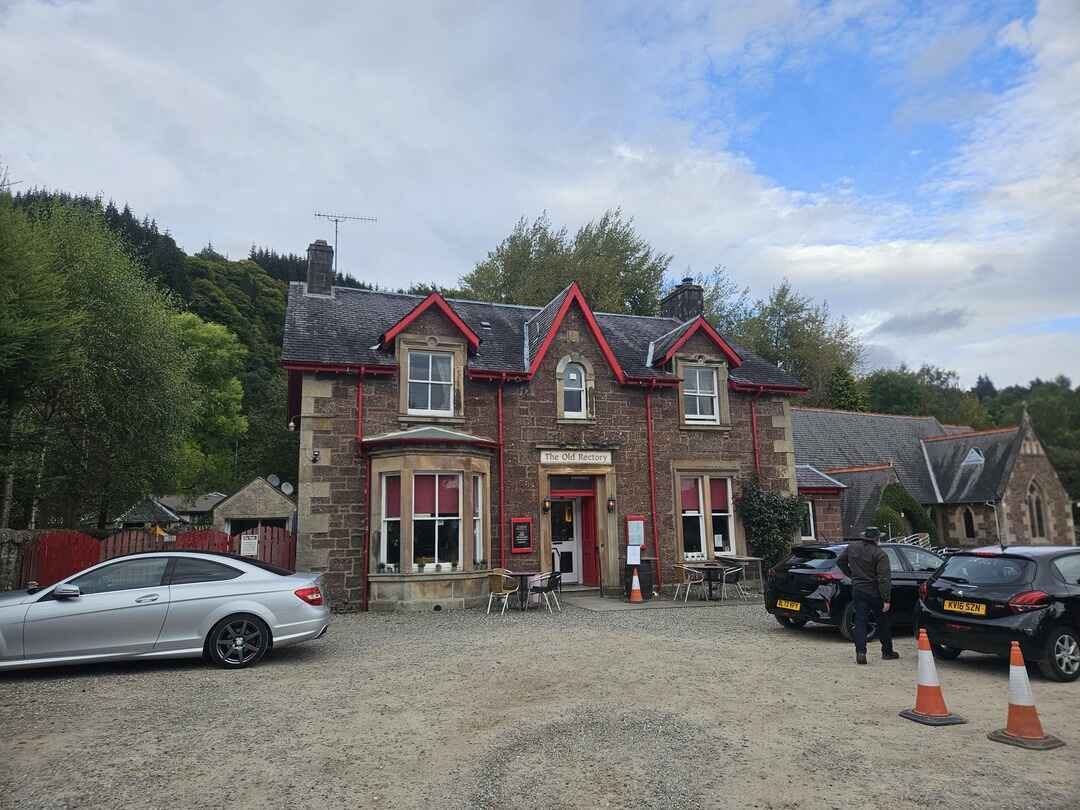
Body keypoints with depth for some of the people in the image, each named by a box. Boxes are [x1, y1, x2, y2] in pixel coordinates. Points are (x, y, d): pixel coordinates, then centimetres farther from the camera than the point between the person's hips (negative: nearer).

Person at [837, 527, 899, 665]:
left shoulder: (852, 547, 2)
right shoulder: (879, 554, -14)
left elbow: (840, 561, 15)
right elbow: (884, 579, -17)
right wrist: (886, 600, -16)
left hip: (858, 590, 3)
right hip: (875, 592, -3)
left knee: (860, 622, 3)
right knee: (883, 622, 15)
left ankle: (860, 652, -9)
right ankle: (887, 652, 25)